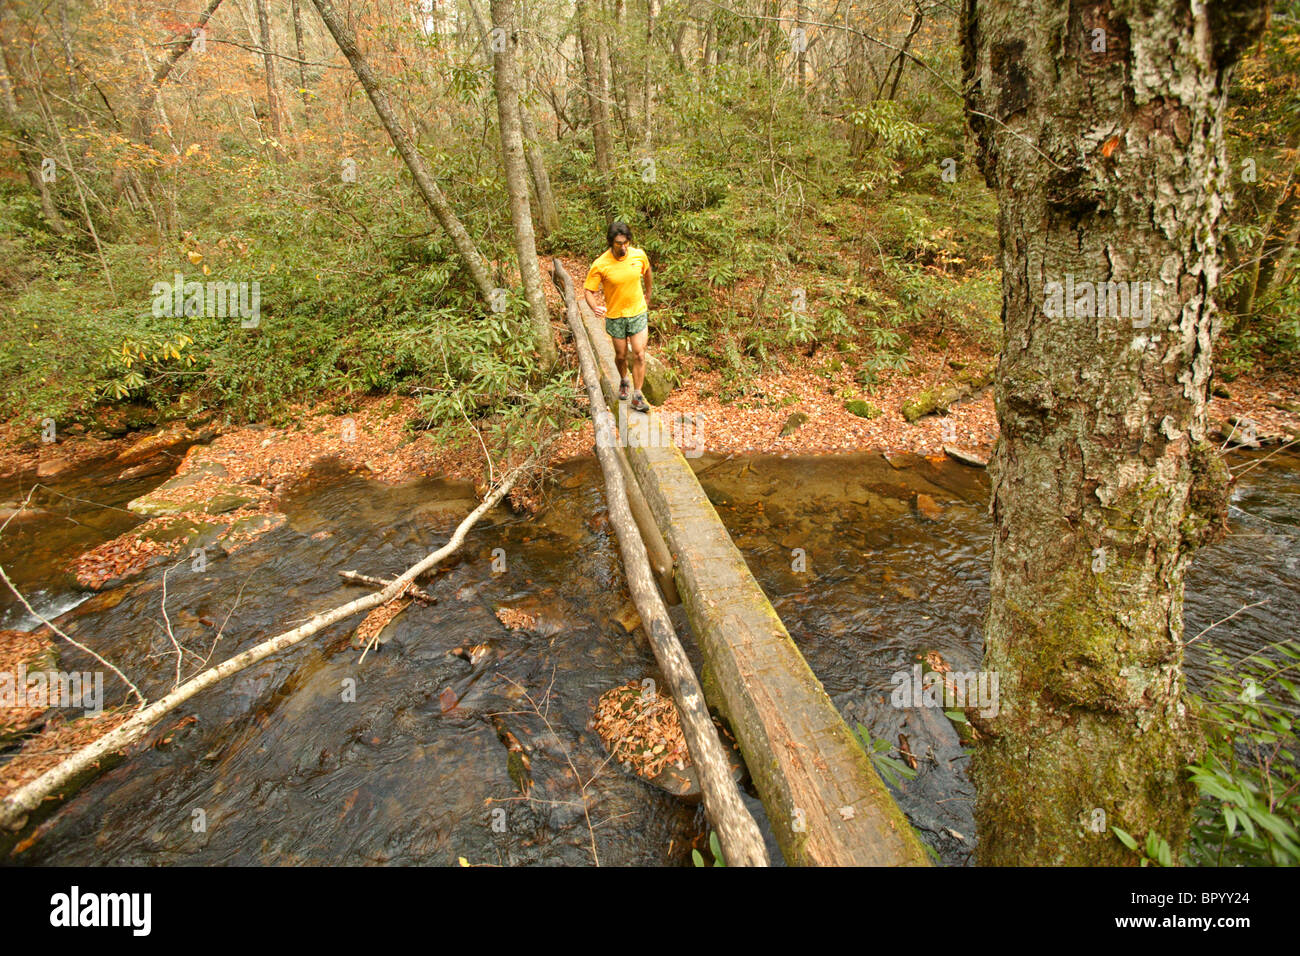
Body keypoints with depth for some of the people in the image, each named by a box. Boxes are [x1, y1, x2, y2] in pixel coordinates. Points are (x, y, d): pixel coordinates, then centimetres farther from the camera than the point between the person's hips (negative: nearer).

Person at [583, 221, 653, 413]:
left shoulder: (639, 255, -9)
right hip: (615, 315, -1)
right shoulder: (600, 265, -18)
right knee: (621, 355, 12)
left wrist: (648, 294, 24)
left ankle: (637, 396, 4)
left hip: (638, 313, 1)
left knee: (639, 355, -5)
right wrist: (595, 307, -33)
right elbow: (588, 290, -12)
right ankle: (624, 381, 43)